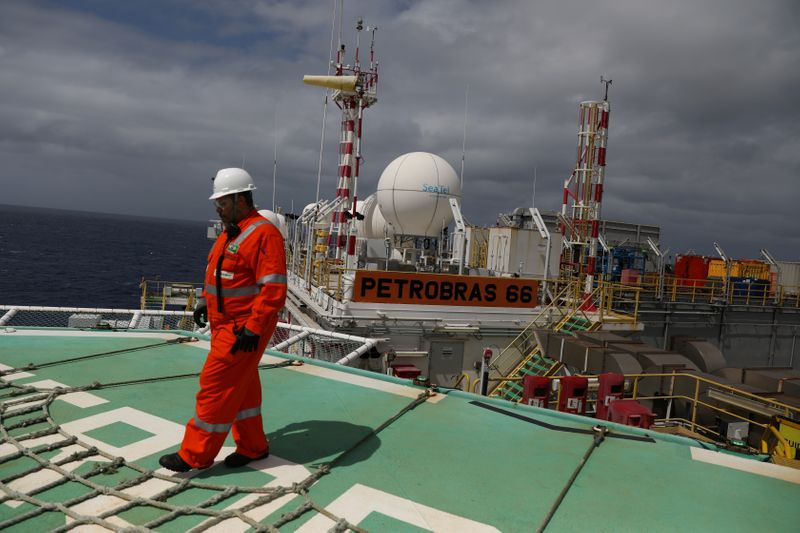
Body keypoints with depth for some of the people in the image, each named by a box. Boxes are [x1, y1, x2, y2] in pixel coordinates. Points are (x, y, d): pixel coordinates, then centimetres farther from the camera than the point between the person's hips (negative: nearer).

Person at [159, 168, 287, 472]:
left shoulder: (263, 234, -19)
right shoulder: (230, 232, 13)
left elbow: (273, 288, -25)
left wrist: (253, 329, -25)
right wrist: (205, 300, 14)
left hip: (243, 329, -10)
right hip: (226, 324, 10)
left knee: (217, 385, -2)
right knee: (241, 386, 16)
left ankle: (195, 455, 12)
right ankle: (253, 447, 29)